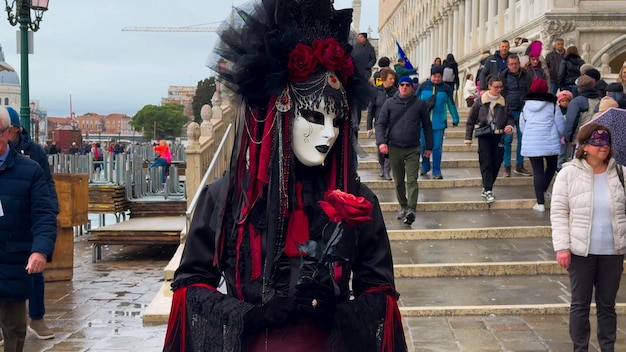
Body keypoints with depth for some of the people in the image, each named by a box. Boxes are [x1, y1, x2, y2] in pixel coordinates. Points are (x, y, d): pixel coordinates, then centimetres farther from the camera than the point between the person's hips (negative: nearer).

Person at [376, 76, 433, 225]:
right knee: (398, 181, 10)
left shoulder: (419, 104, 3)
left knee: (412, 180, -10)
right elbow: (380, 124, 1)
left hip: (413, 149, -1)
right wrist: (381, 141, -14)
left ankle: (411, 210, -15)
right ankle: (403, 207, 23)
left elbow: (427, 126, 9)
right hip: (394, 148, 2)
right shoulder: (389, 103, 3)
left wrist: (429, 146, 8)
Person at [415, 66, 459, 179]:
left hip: (439, 122, -1)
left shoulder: (446, 88, 1)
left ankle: (436, 171, 5)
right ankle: (425, 166, 31)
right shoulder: (423, 86, -1)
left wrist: (455, 119, 16)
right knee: (424, 145, 10)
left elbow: (451, 104, 11)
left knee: (437, 147, -3)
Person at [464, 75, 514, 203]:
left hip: (498, 136, 3)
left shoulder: (503, 102, 6)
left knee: (496, 164, 5)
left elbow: (510, 117, 14)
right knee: (486, 163, -8)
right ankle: (488, 191, -8)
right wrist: (468, 137, 0)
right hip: (484, 136, -3)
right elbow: (471, 119, 3)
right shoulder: (480, 101, -1)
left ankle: (486, 189, 18)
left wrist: (510, 126, -9)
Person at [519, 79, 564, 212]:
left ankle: (540, 203, -2)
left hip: (531, 144, 2)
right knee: (551, 166, 23)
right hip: (550, 143, -2)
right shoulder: (552, 105, -4)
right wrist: (557, 136, 18)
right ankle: (543, 191, 21)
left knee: (537, 171, 1)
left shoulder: (526, 106, 6)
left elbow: (522, 125, 11)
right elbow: (560, 126, -2)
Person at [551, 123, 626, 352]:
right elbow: (559, 212, -5)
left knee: (607, 305, 12)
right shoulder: (569, 173, -5)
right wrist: (562, 247, -11)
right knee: (580, 304, 8)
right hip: (581, 251, -2)